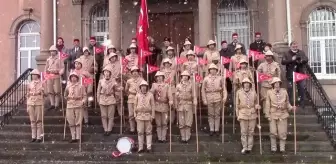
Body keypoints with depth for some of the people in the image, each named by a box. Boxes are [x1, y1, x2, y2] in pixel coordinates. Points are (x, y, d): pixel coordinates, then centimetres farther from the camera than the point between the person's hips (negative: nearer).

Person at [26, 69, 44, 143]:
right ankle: (33, 137, 13)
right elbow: (28, 95, 13)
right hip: (31, 103, 3)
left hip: (39, 103, -3)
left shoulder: (41, 84, 1)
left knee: (39, 120, -1)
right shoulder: (30, 84, 11)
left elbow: (43, 93, 5)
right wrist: (27, 106, 10)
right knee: (32, 120, 6)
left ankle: (39, 137, 4)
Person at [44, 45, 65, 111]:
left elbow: (62, 67, -3)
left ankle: (57, 105, 1)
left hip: (56, 76, -4)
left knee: (57, 91, -5)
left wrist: (60, 73, -20)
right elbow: (46, 68, 20)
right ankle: (52, 104, 12)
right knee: (50, 91, 4)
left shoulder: (59, 59, 1)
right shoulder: (48, 59, 15)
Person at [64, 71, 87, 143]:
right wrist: (67, 97, 1)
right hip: (70, 106, 3)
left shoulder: (81, 86, 1)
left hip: (78, 106, -3)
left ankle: (78, 137, 4)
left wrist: (83, 102, -14)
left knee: (78, 122, -2)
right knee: (71, 123, 5)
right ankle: (73, 137, 12)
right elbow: (65, 96, 19)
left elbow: (84, 95, -1)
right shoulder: (68, 86, 10)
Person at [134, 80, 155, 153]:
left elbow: (152, 106, 2)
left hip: (148, 115, -1)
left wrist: (152, 115, -1)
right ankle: (140, 147, 13)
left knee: (148, 132, 5)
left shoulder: (150, 95, -1)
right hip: (140, 115, 1)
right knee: (140, 132, 4)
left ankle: (149, 147, 13)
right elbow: (135, 105, 7)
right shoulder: (138, 95, 2)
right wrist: (135, 115, 4)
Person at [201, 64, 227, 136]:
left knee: (217, 114, 5)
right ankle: (211, 129, 14)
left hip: (218, 98, 0)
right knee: (210, 114, 5)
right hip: (209, 99, 0)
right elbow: (203, 90, 4)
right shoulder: (206, 79, 4)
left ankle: (217, 129, 14)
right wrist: (204, 99, -1)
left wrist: (224, 97, -9)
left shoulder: (220, 78, 5)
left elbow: (224, 88, 3)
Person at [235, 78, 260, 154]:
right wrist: (237, 115, 2)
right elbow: (237, 104, 4)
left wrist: (257, 106, -10)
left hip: (252, 114, 1)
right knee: (243, 132, 2)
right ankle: (244, 147, 14)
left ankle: (249, 147, 20)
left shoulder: (253, 92, 2)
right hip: (243, 114, -1)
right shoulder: (239, 92, -1)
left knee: (251, 132, 8)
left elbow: (256, 102, 13)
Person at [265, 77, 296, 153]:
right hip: (273, 115, -1)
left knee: (283, 132, 5)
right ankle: (273, 148, 18)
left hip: (283, 114, 1)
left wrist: (291, 108, -8)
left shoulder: (284, 92, 4)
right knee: (273, 132, 3)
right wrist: (268, 115, -4)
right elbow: (267, 105, 0)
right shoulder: (269, 92, -2)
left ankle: (282, 148, 19)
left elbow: (287, 103, 10)